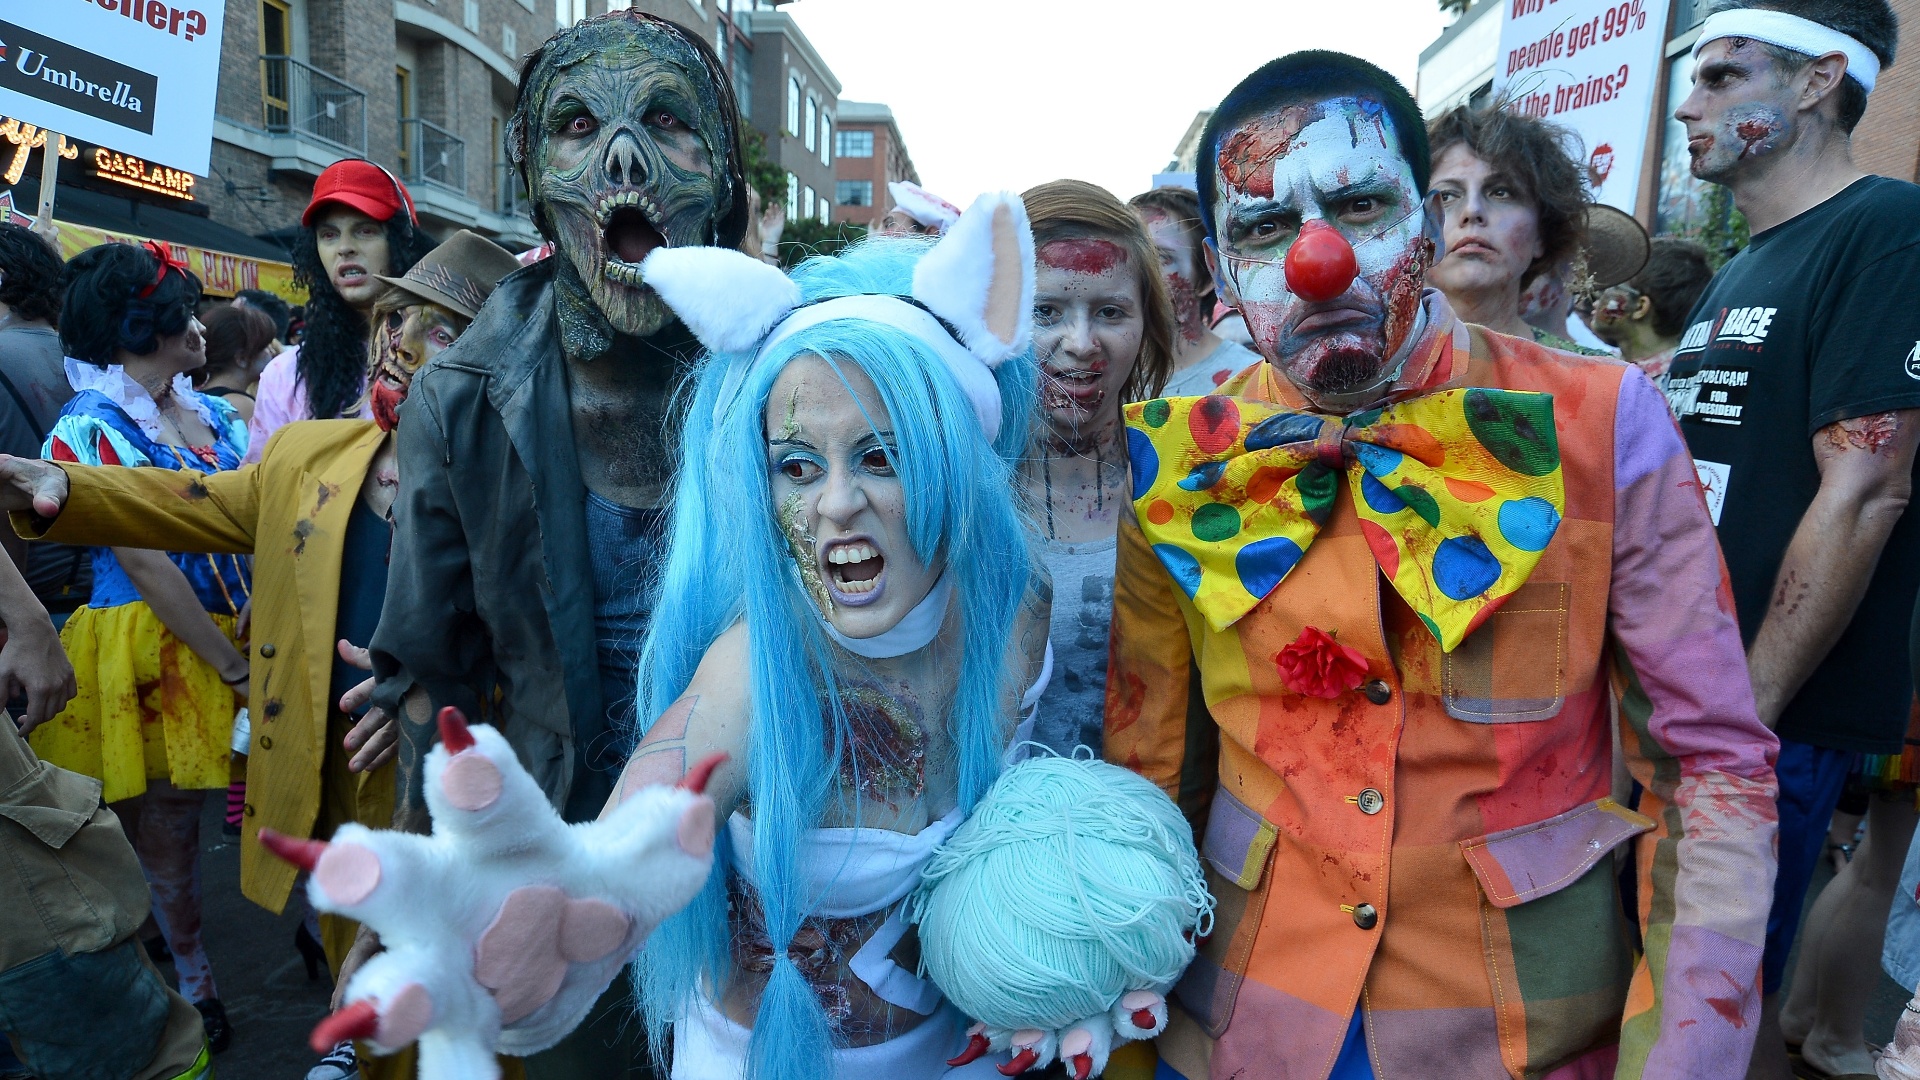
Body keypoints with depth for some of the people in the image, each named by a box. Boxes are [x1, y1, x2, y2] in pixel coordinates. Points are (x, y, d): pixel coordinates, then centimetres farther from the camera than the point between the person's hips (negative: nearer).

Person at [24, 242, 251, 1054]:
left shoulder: (214, 415, 9)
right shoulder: (90, 429, -8)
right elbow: (145, 565, -14)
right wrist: (232, 666, -15)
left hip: (243, 642, 4)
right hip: (154, 654, -4)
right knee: (163, 830, 10)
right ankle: (190, 982, 27)